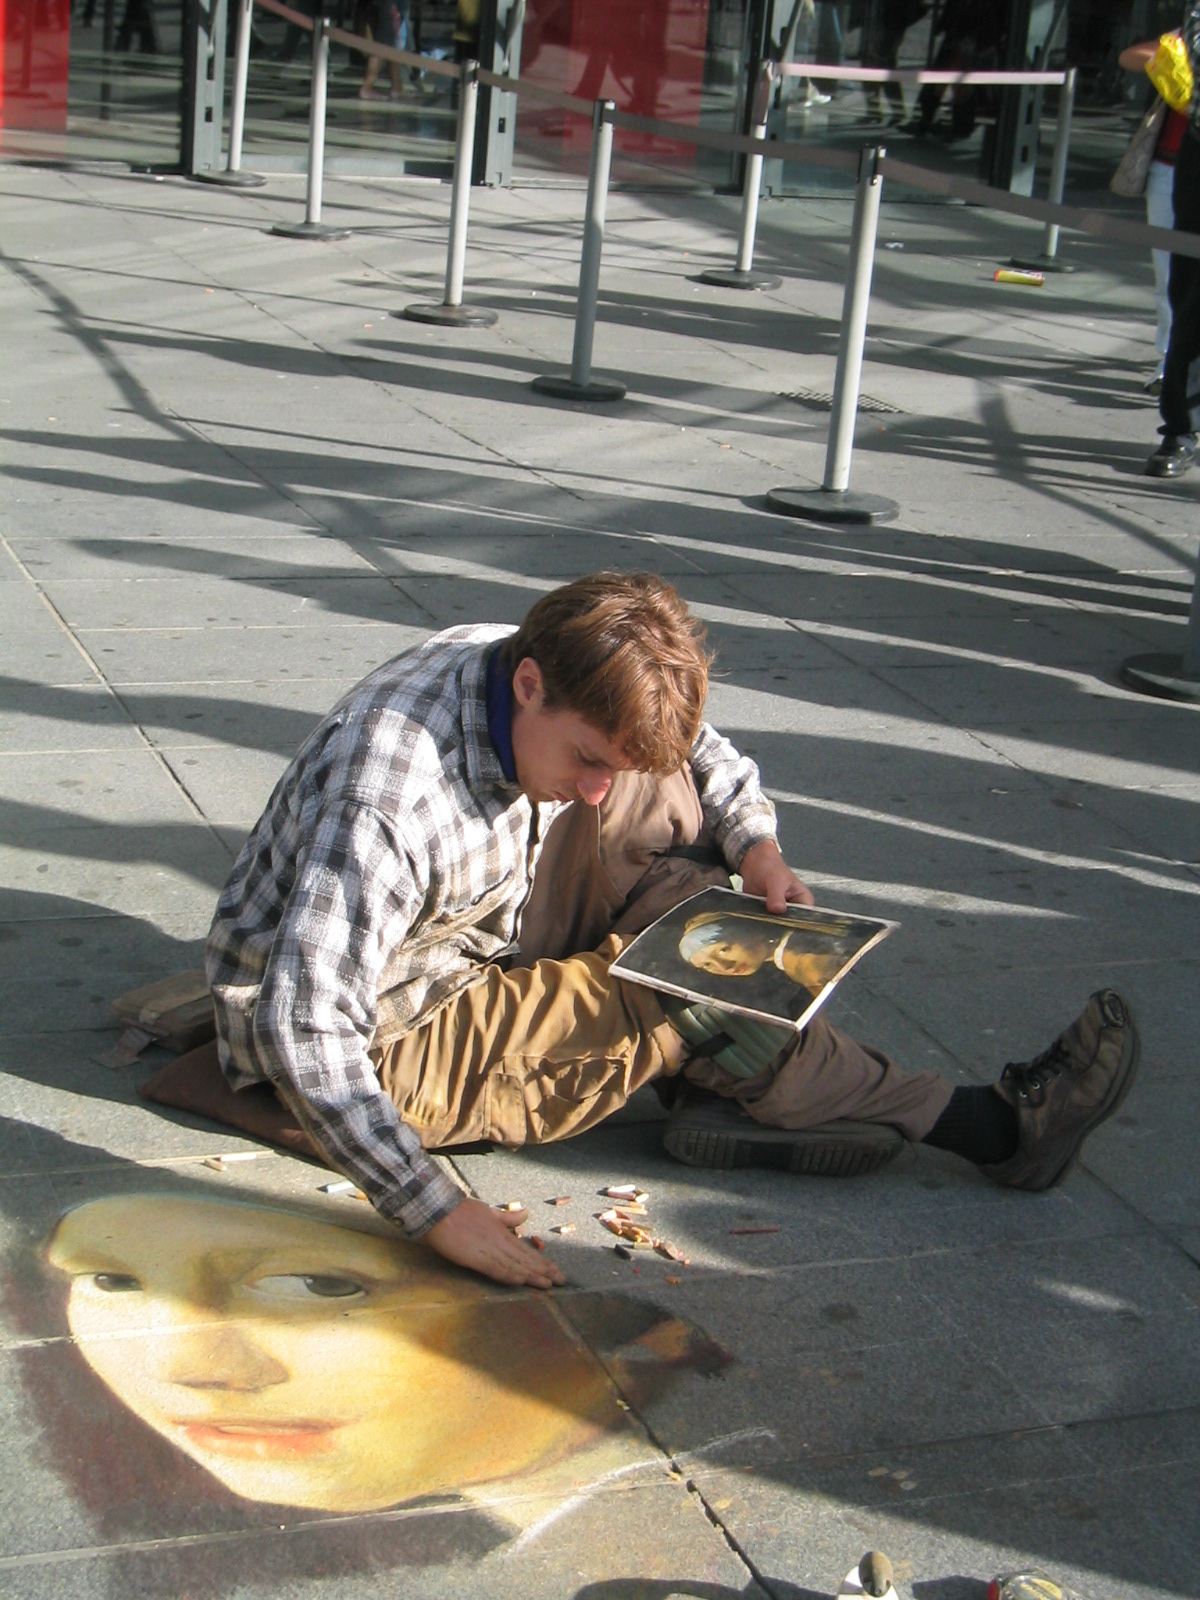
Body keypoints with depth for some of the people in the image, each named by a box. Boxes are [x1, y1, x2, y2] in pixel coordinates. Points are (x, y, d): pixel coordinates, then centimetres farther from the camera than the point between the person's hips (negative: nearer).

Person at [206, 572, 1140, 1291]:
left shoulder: (573, 696, -11)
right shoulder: (387, 805, -36)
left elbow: (703, 756, 9)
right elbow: (304, 1031, -38)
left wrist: (757, 846, -12)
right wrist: (436, 1210, -41)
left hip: (485, 951, 8)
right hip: (394, 1049, -8)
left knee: (657, 791, -7)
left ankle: (730, 1083, -10)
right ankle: (991, 1127, -5)